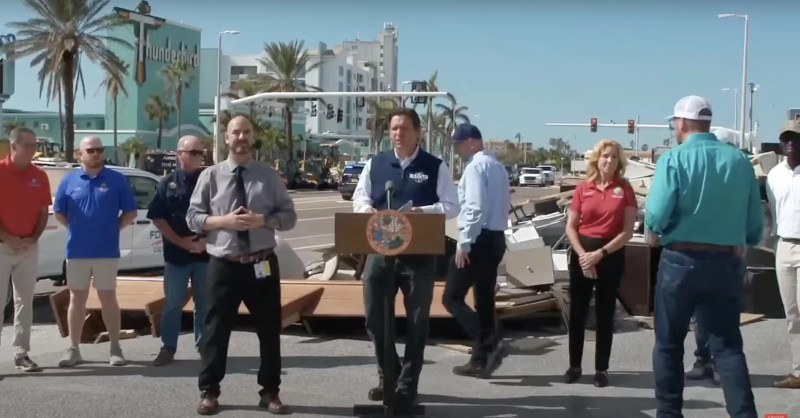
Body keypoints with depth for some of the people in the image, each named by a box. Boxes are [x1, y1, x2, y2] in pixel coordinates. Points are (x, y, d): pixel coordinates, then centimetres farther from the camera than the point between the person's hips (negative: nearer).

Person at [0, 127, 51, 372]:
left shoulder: (39, 176, 4)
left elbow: (43, 212, 8)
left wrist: (33, 238, -5)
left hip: (29, 247, 4)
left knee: (24, 301, 8)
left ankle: (21, 354, 14)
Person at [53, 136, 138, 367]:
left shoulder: (117, 180, -1)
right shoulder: (69, 180, 4)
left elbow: (130, 212, 3)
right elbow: (59, 212, 12)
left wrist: (113, 228, -3)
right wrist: (76, 229, 5)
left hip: (107, 251, -1)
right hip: (77, 251, 2)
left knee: (108, 298, 4)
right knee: (77, 299, 7)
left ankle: (115, 348, 11)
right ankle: (73, 349, 14)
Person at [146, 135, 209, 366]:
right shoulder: (167, 183, 1)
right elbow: (158, 218, -1)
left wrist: (207, 240, -10)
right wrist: (180, 242, -10)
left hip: (205, 253, 1)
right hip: (176, 254, -1)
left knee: (205, 303, 8)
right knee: (172, 304, 4)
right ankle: (167, 348, 10)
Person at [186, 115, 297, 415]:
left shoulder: (270, 176, 4)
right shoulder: (211, 176, 1)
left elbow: (289, 216, 2)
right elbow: (193, 217, 1)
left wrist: (262, 220, -16)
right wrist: (223, 221, -16)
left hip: (262, 263, 1)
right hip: (224, 264, -1)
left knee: (269, 329, 10)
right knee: (216, 329, 6)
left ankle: (270, 392, 23)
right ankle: (209, 392, 19)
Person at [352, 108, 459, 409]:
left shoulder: (436, 167, 0)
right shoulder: (375, 164, 9)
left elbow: (451, 206, -1)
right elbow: (359, 198, 12)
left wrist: (423, 212, -19)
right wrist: (367, 210, -12)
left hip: (420, 254, -2)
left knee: (417, 321, 6)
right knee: (373, 315, 5)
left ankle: (407, 386, 19)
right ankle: (387, 375, 25)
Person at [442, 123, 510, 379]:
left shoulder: (475, 166, -13)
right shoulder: (497, 167, 15)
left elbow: (476, 208, -23)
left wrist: (464, 243, -20)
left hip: (478, 239, -9)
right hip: (496, 238, 9)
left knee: (452, 298, -5)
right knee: (484, 299, 12)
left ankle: (491, 344, -17)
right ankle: (480, 360, 17)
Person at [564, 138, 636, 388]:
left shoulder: (625, 190, -3)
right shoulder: (583, 189, 1)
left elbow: (627, 232, -6)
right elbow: (570, 227, 2)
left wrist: (600, 253, -14)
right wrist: (583, 255, -12)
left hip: (612, 255, -1)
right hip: (582, 253, 2)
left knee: (605, 313, 6)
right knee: (577, 311, 7)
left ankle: (601, 368, 15)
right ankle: (574, 365, 19)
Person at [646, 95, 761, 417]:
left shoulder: (674, 159, -9)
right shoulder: (740, 161, 2)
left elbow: (656, 218, -16)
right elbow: (755, 225, 3)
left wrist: (654, 224, 7)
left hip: (681, 261, -3)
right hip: (727, 263, 3)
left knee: (669, 344, 13)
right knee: (727, 346, 9)